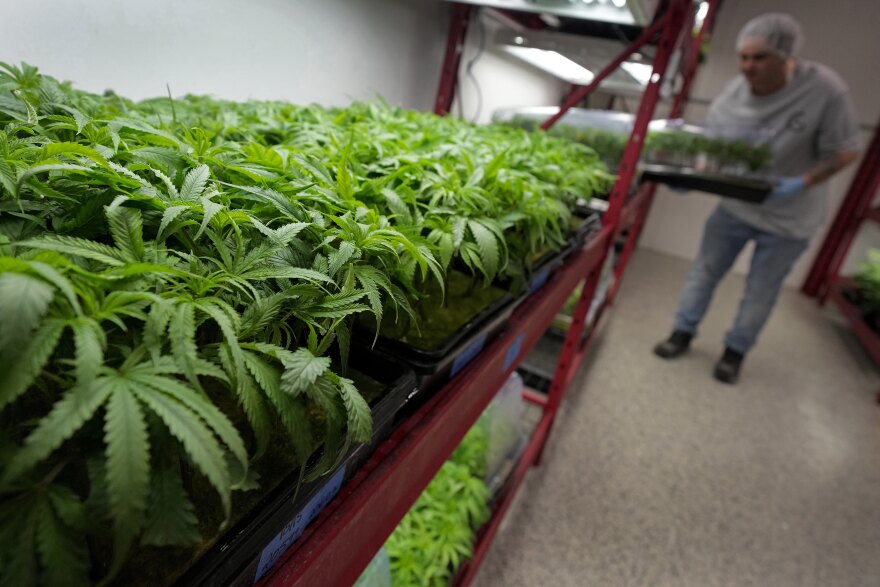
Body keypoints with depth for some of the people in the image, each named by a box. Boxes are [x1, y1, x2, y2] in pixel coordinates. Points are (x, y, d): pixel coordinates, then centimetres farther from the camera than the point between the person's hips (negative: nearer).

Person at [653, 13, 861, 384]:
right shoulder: (730, 97, -13)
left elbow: (844, 150, -17)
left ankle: (735, 351, 27)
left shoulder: (826, 89, -22)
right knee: (705, 271, 9)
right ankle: (683, 332, 26)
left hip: (789, 217, -2)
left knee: (761, 291, 9)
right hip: (735, 206, 3)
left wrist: (801, 184, -32)